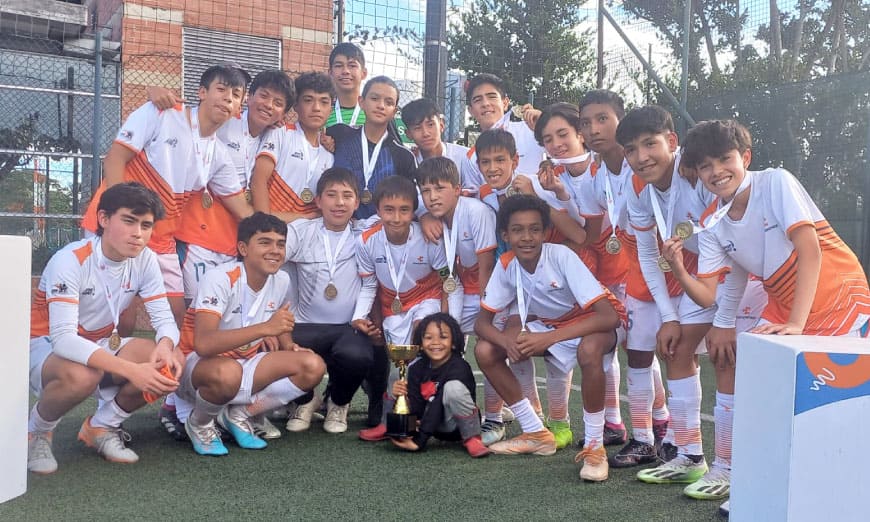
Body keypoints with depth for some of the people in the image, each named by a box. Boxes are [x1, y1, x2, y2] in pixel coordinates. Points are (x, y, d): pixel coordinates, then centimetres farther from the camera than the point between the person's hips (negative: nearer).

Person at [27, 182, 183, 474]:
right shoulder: (71, 261, -26)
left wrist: (165, 347, -36)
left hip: (103, 345, 5)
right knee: (82, 375, -40)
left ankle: (101, 427, 5)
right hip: (47, 348, -5)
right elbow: (63, 339, -36)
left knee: (172, 363, -20)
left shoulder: (145, 259, -10)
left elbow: (164, 318, -10)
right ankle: (36, 432, -5)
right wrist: (131, 370, -47)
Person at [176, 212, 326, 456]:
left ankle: (240, 414, -2)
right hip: (198, 364, -6)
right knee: (228, 372, -42)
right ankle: (199, 424, -8)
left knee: (313, 366, -17)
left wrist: (289, 347, -4)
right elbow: (203, 344, -37)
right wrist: (265, 328, -43)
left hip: (246, 363, 6)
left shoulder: (281, 281, -3)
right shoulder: (220, 278, -23)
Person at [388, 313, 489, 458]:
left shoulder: (459, 368, -20)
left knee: (453, 386, -31)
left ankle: (472, 439, -15)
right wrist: (403, 396, -28)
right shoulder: (417, 369, -2)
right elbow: (417, 407, -7)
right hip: (438, 428, 5)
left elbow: (439, 405, -25)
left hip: (461, 424, -4)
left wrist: (420, 440, -29)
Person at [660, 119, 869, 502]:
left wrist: (796, 324, -35)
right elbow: (707, 296, -7)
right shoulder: (712, 225, -6)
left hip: (839, 295, -6)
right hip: (783, 304, 6)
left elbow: (810, 249, -28)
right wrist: (677, 269, -27)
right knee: (732, 364, 1)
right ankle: (725, 470, 16)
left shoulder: (775, 182, -20)